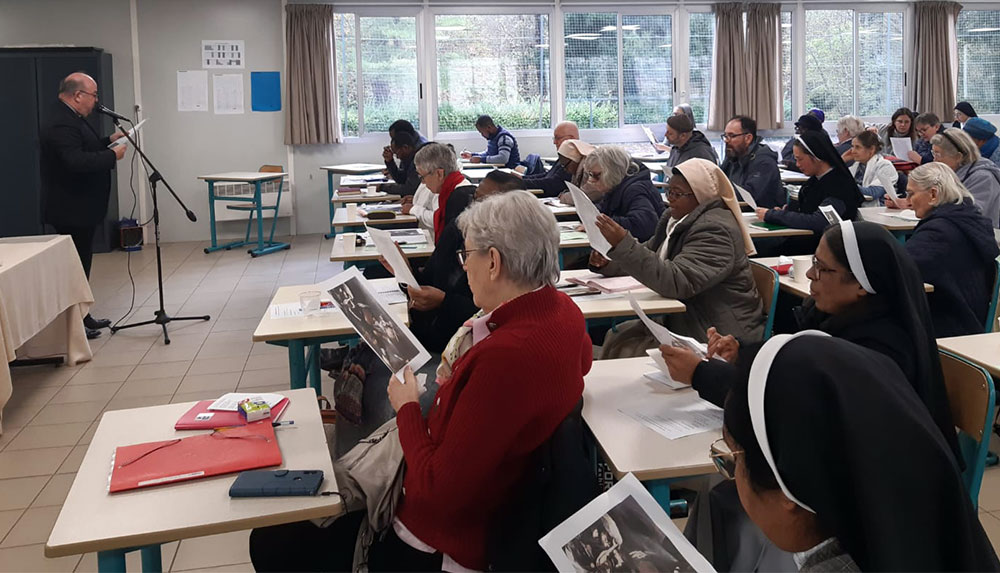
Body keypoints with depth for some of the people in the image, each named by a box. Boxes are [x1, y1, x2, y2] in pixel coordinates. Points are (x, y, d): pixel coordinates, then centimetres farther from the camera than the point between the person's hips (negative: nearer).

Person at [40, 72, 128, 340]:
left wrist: (109, 140, 10)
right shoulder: (60, 124, -23)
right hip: (72, 210, -11)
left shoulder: (70, 117, 12)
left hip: (80, 208, 11)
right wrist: (113, 155, -22)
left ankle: (81, 317, 27)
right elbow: (77, 161, -33)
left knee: (81, 264, 17)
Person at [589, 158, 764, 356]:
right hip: (681, 320, 9)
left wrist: (624, 244, -33)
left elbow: (677, 282, -30)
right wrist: (607, 264, 0)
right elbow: (648, 254, 21)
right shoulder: (674, 217, 9)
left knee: (627, 352, -18)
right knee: (616, 336, -3)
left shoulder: (714, 230, -20)